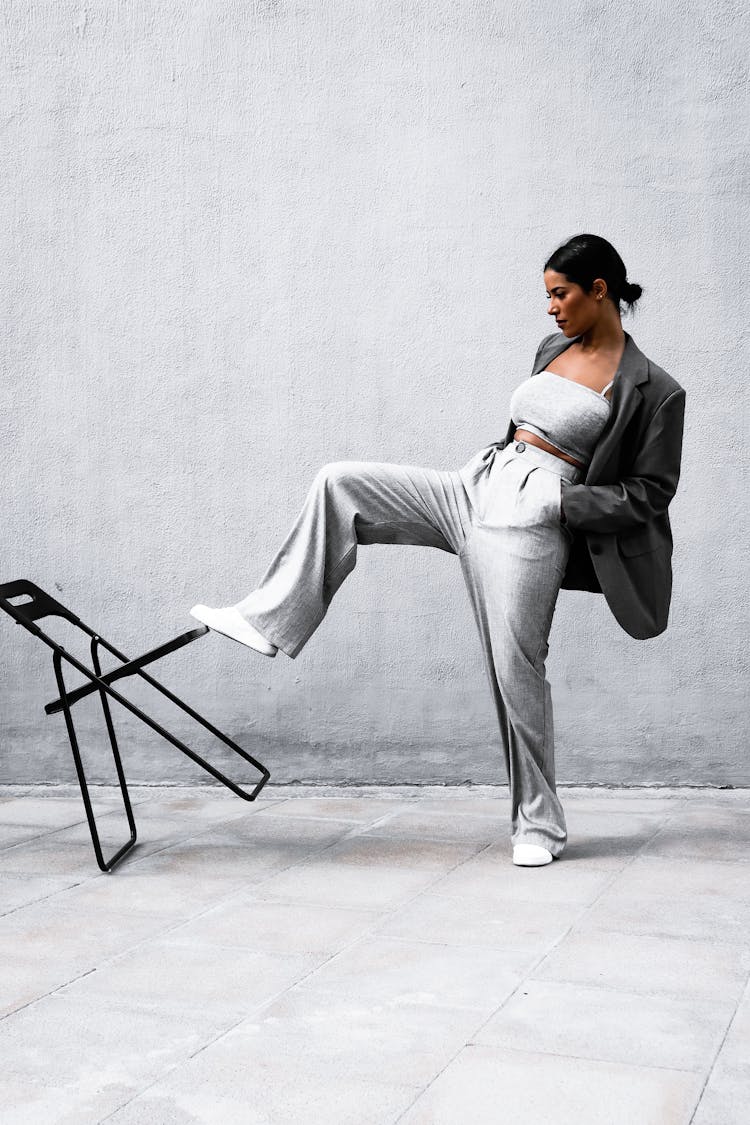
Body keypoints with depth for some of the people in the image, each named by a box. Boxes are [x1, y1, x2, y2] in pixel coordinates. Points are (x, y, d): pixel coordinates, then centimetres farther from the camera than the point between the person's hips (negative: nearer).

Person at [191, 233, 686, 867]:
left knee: (517, 667, -7)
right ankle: (266, 619, -2)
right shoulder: (554, 350, 15)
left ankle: (539, 824, 11)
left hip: (532, 519, -7)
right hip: (476, 487, 7)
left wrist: (564, 500, -13)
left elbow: (651, 491, -6)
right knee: (339, 483, -5)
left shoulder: (650, 388, -5)